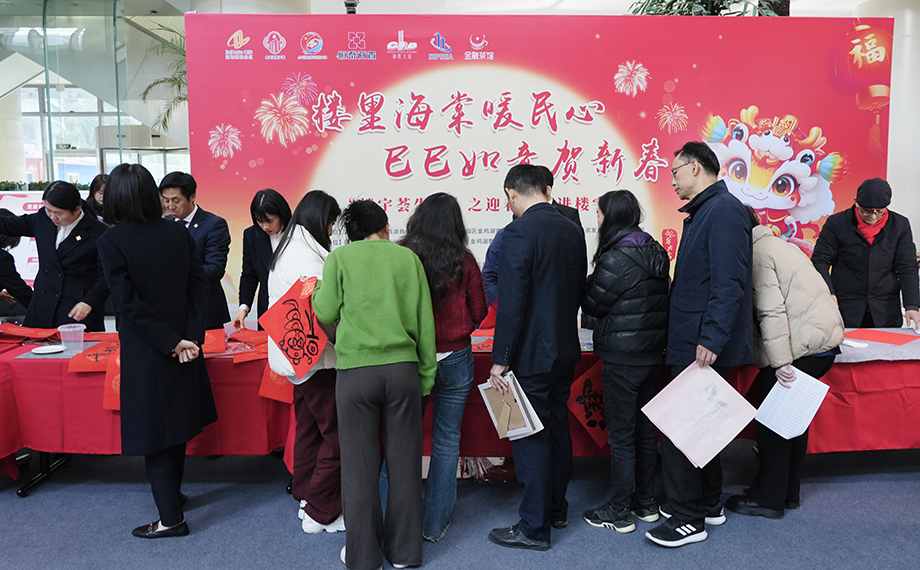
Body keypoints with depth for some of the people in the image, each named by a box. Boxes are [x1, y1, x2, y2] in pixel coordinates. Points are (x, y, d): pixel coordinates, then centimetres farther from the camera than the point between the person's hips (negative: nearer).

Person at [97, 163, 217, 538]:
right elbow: (199, 286, -4)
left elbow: (129, 302, -18)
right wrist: (190, 337, -9)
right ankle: (172, 493, 37)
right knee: (176, 420, 19)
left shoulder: (111, 242, -12)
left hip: (146, 352, -5)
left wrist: (173, 342, -15)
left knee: (154, 427, 3)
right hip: (184, 344, 5)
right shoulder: (179, 234, 1)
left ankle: (171, 518, 10)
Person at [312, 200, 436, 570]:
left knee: (360, 465, 8)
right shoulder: (407, 257, 7)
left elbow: (325, 313, 2)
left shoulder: (340, 257, 3)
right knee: (403, 461, 11)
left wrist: (319, 291, 22)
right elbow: (425, 320, 7)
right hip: (403, 367, 2)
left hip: (356, 369, -1)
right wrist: (426, 374, 13)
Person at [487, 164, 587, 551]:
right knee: (557, 428, 19)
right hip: (565, 350, 8)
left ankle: (533, 527, 13)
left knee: (530, 438, 2)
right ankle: (556, 508, 35)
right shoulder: (572, 230, 6)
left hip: (532, 354, -8)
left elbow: (511, 303, -20)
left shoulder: (518, 232, -17)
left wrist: (500, 360, -15)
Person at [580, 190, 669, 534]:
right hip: (652, 355, 8)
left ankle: (619, 513, 13)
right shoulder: (655, 252, 8)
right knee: (645, 430, 17)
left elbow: (591, 304, -11)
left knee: (621, 436, 2)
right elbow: (660, 300, 12)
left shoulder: (616, 258, -18)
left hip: (622, 359, -8)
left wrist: (584, 281, 6)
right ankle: (646, 503, 29)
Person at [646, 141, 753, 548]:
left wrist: (711, 339, -27)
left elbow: (729, 283, -23)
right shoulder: (703, 211, 17)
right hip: (693, 342, 10)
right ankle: (708, 504, 31)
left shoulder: (723, 210, -14)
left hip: (703, 347, -10)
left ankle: (688, 519, 8)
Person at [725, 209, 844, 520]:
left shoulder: (757, 255, -11)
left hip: (803, 346, -10)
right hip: (827, 337, 10)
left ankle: (769, 498, 7)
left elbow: (772, 311, -20)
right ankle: (789, 493, 27)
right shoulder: (780, 245, 20)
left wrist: (779, 362, -21)